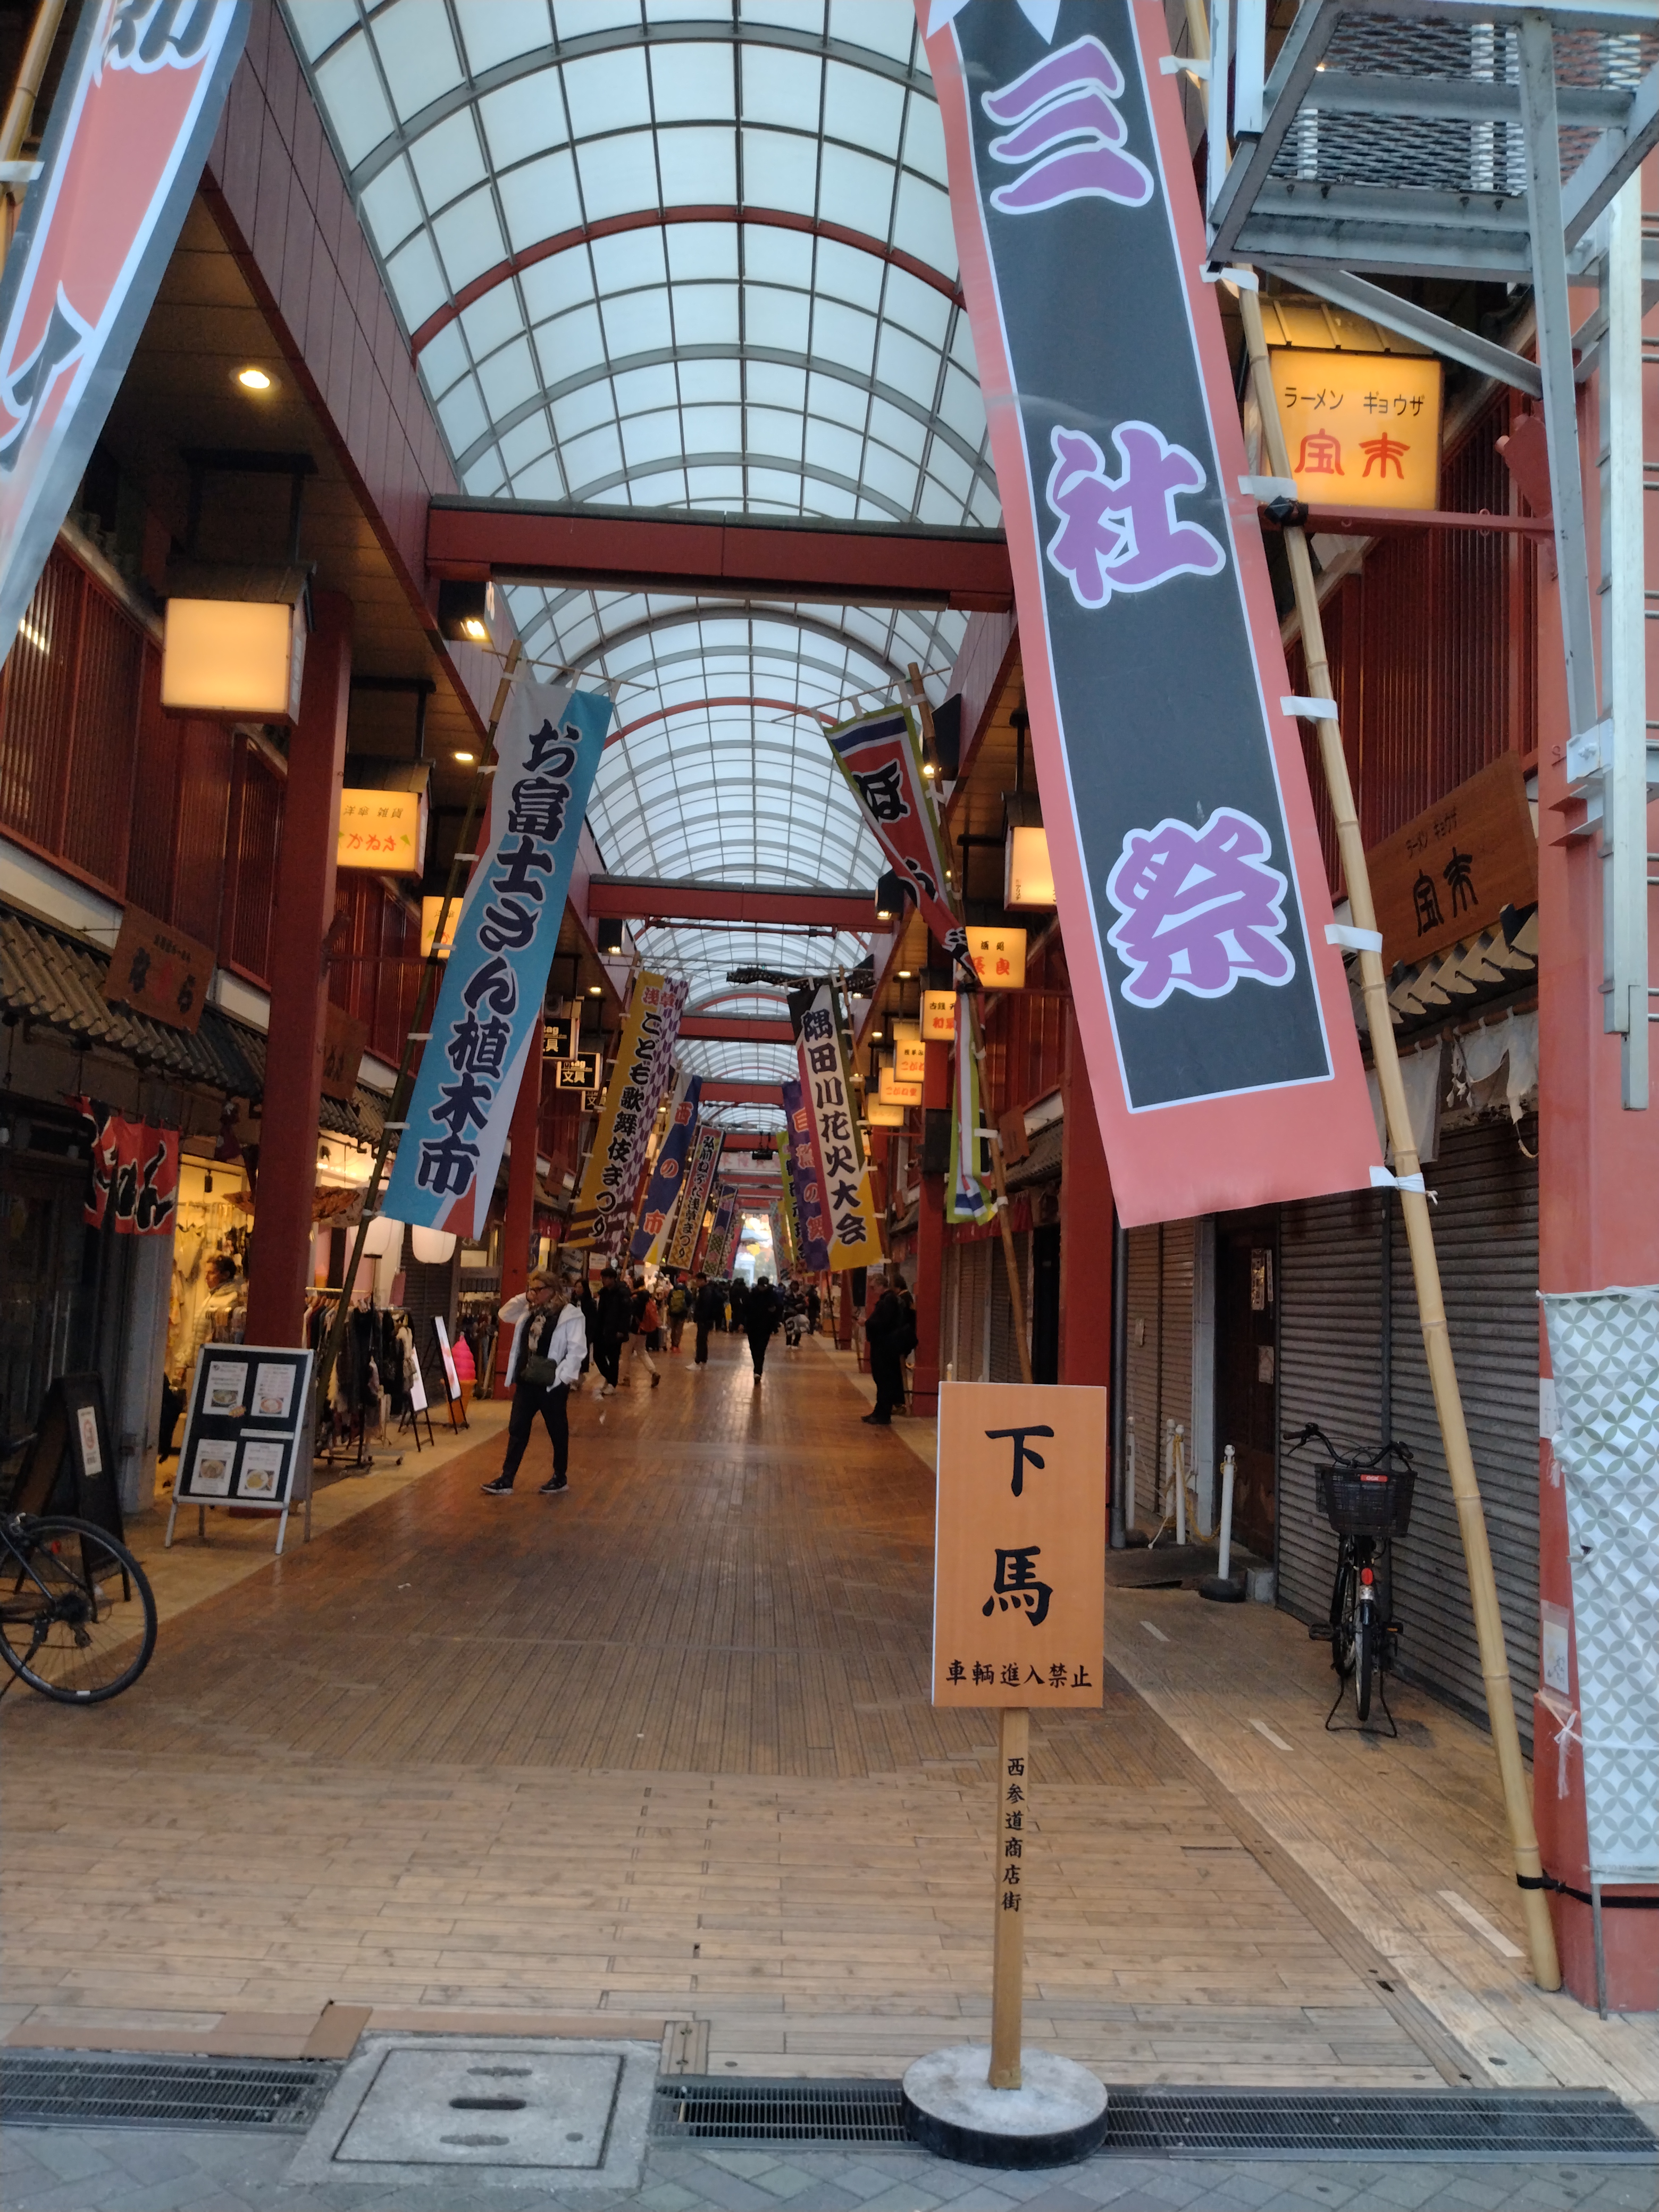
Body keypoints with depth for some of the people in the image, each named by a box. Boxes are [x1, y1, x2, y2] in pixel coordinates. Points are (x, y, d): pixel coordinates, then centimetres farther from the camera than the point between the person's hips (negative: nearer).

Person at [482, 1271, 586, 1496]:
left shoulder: (570, 1315, -12)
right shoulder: (530, 1312, 10)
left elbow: (577, 1350, -16)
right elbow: (505, 1314, 22)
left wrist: (563, 1378, -20)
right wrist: (523, 1297, 6)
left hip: (552, 1384, -7)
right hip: (526, 1382, 7)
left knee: (558, 1431, 9)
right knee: (517, 1430, 7)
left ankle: (560, 1478, 23)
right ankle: (506, 1480, 11)